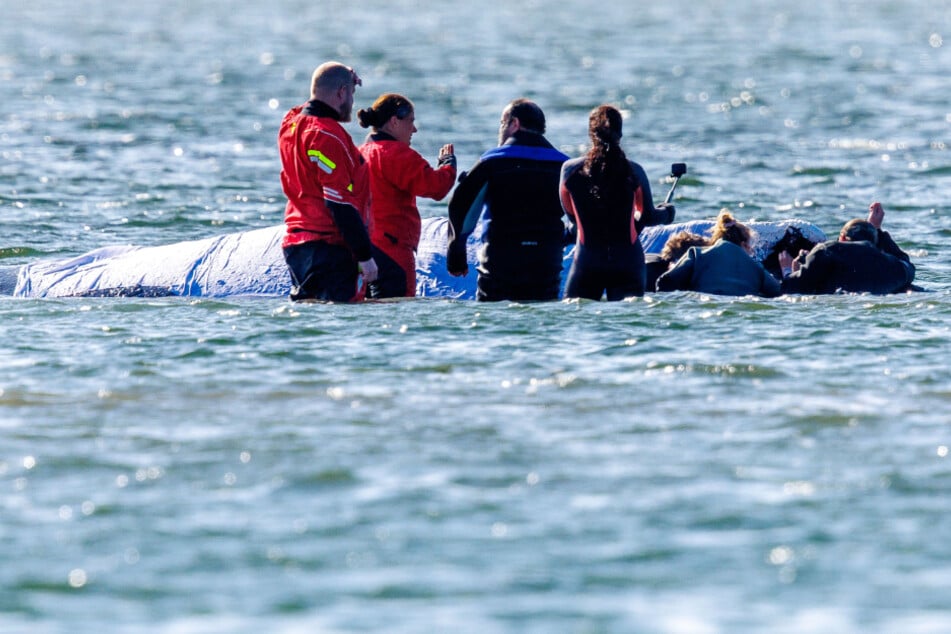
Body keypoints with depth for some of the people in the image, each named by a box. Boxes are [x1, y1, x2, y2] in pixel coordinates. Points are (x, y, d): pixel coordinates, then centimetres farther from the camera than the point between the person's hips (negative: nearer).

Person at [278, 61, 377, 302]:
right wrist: (364, 255, -16)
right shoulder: (328, 137, -17)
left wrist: (344, 80, 24)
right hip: (328, 246, -9)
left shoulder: (291, 123, 8)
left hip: (295, 242, 9)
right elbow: (342, 205, -19)